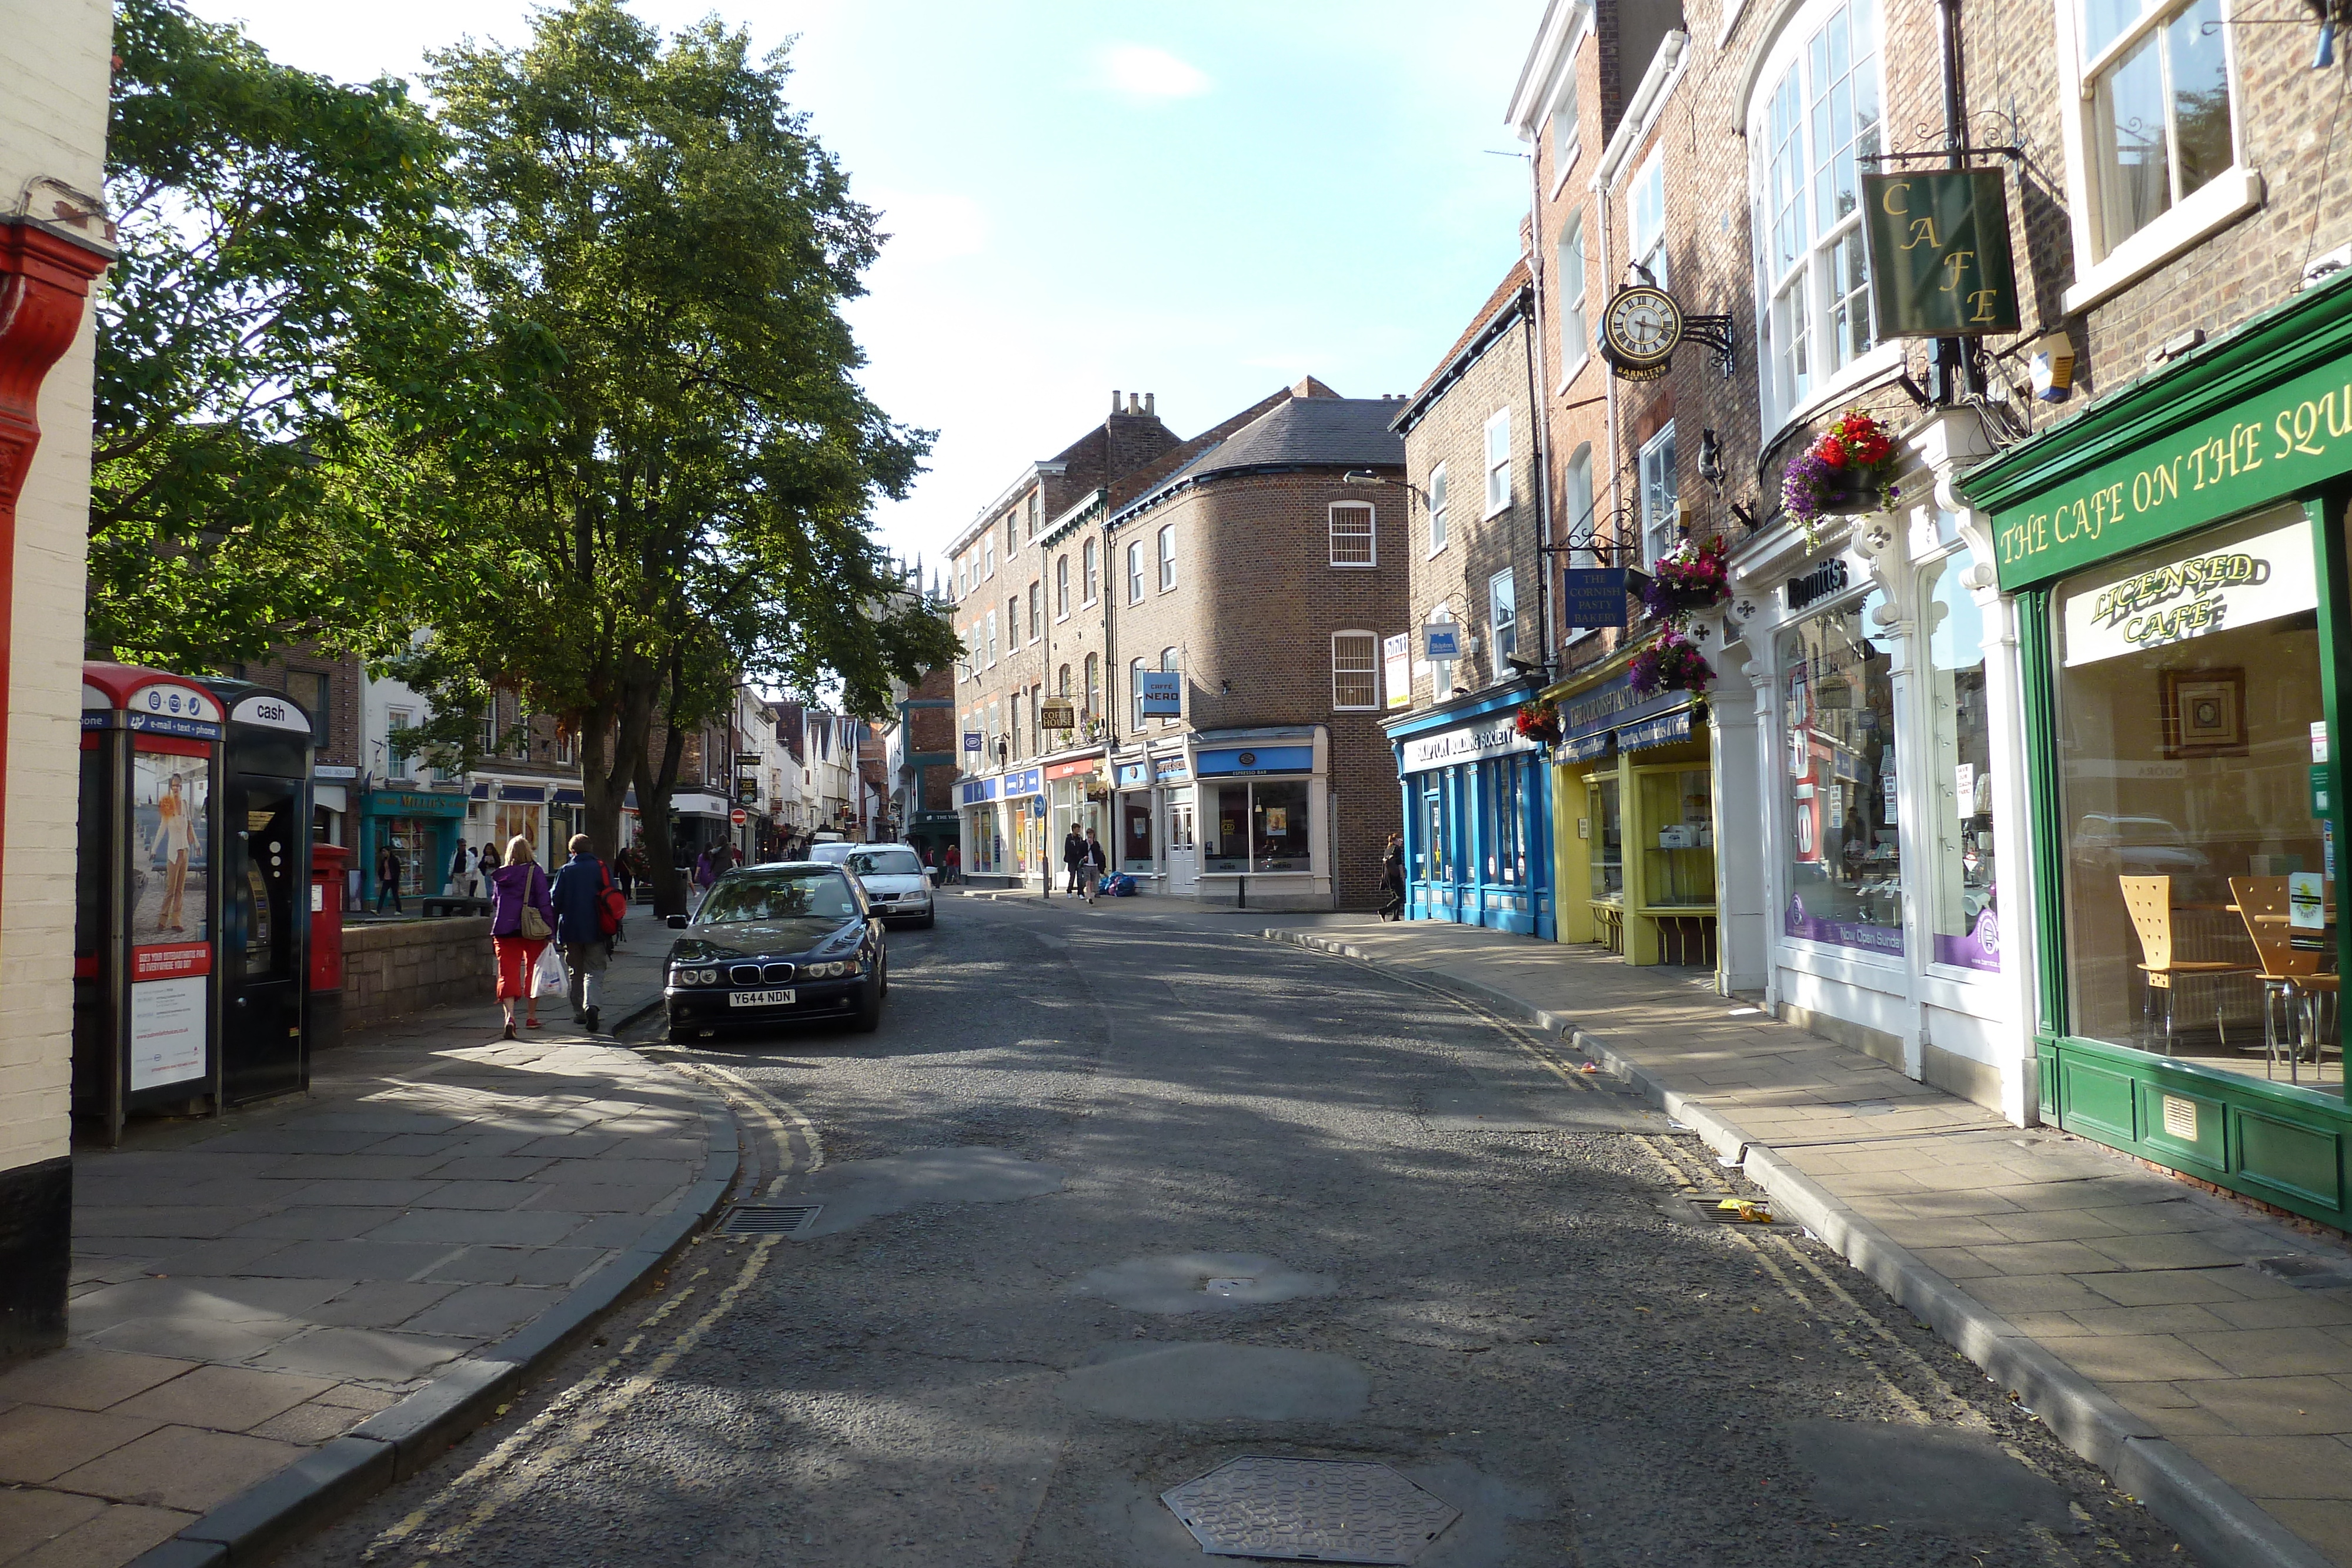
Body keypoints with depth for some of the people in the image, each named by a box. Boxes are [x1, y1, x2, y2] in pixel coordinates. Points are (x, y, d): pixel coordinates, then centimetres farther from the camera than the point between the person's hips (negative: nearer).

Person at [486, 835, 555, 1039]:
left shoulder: (500, 875, 6)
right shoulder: (535, 873, -5)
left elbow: (495, 902, 20)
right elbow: (544, 903, -9)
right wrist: (550, 929, -6)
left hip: (504, 930, 2)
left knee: (508, 973, -2)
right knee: (533, 972, 14)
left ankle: (509, 1015, -23)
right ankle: (531, 1016, 23)